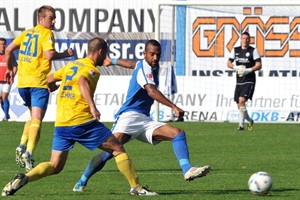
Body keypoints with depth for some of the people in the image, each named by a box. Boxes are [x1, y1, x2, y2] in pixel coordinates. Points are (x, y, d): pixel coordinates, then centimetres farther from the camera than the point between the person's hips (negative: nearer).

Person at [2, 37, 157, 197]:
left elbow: (49, 80, 30)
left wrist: (53, 88, 54)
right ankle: (136, 187, 2)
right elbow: (82, 82, -27)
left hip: (61, 124, 7)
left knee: (55, 166, 7)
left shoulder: (71, 65, 19)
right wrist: (92, 106, -39)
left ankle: (24, 178, -16)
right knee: (118, 150, 5)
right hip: (82, 121, -7)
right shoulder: (91, 69, -4)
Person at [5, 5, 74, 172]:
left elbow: (9, 50, 15)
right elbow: (49, 54, -19)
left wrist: (10, 69, 26)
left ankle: (22, 146, 7)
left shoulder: (27, 33, 15)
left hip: (23, 82, 7)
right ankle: (29, 153, -24)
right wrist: (66, 54, -3)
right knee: (37, 119, -9)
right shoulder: (46, 34, -5)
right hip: (39, 83, -7)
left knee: (34, 117, 23)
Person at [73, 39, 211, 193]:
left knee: (178, 133, -10)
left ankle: (187, 170, -27)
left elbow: (133, 64, 40)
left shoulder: (154, 67, 19)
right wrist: (174, 107, -39)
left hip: (145, 120, 9)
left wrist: (113, 61, 60)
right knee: (111, 150, -25)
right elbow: (151, 91, -28)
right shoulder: (144, 68, -10)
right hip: (129, 116, -9)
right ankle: (81, 183, -12)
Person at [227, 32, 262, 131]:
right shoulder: (235, 50, 10)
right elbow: (228, 63, 10)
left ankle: (241, 124, -17)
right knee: (239, 105, 7)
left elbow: (259, 65, -6)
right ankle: (250, 121, 31)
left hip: (249, 81, -5)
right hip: (239, 81, 5)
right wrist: (235, 68, -11)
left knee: (242, 100, -21)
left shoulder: (253, 51, -2)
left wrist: (249, 70, -20)